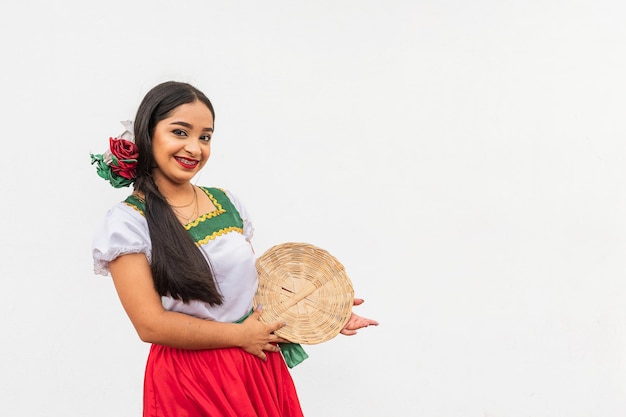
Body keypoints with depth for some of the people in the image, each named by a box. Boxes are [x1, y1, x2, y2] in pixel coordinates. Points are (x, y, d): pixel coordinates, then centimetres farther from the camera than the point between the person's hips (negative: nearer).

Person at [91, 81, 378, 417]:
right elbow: (151, 324, -16)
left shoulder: (227, 203, 4)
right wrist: (240, 335, -13)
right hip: (188, 382, -5)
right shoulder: (126, 222, -12)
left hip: (259, 369, 5)